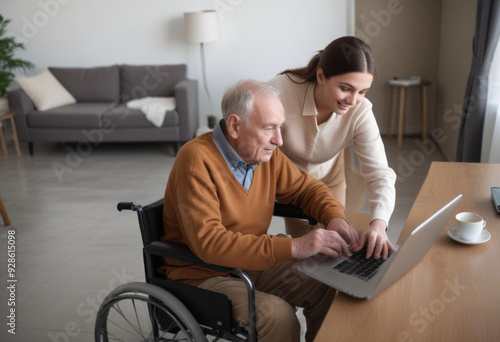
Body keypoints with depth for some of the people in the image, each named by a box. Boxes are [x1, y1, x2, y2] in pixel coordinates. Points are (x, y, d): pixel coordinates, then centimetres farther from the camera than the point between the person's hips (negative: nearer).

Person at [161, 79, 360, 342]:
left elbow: (306, 188, 10)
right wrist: (293, 247, -37)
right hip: (203, 274, -6)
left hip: (253, 261, 7)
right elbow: (208, 242, -33)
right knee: (278, 315, -27)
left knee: (328, 285, -7)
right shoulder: (197, 160, -25)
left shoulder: (266, 152, -4)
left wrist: (335, 218, -13)